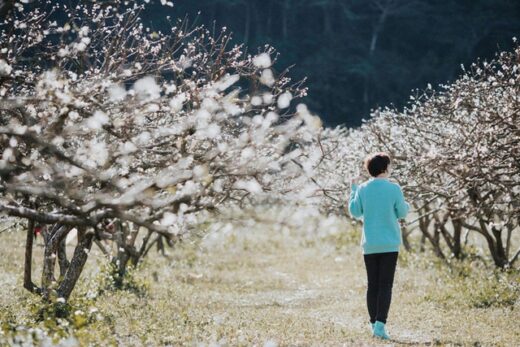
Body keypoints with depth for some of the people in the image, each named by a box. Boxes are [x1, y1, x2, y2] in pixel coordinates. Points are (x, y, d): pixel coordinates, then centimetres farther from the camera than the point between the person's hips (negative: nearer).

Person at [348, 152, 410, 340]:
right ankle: (380, 324, -12)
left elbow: (354, 212, 5)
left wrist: (353, 189, 15)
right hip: (390, 244, -3)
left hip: (369, 245, 3)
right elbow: (402, 213, -2)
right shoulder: (394, 188, -8)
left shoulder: (362, 188, -1)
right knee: (385, 285, -2)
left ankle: (374, 324, 12)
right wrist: (406, 204, 20)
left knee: (372, 285, 10)